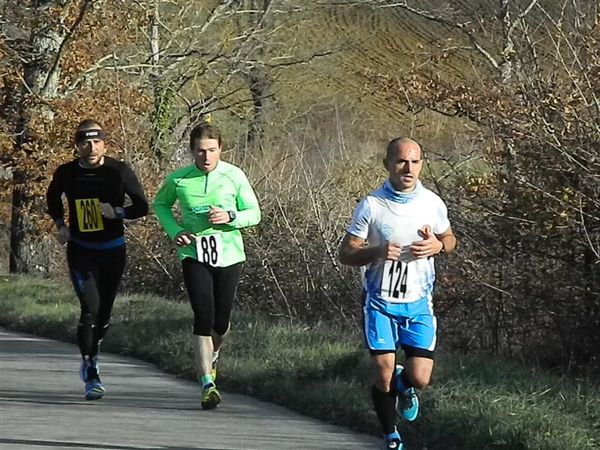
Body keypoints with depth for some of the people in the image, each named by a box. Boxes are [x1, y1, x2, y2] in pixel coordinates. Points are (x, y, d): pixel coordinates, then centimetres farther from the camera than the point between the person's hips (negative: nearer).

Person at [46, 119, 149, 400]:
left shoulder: (119, 171, -8)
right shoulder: (66, 174, -5)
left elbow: (142, 207, -1)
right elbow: (52, 199, 17)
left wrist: (117, 212, -19)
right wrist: (60, 224, 1)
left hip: (112, 251, 2)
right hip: (80, 251, -1)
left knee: (104, 312, 11)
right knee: (90, 309, -17)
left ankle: (90, 358, 39)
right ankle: (91, 377, -14)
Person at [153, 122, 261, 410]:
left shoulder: (234, 176, -3)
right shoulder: (178, 180, -2)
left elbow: (254, 213, 4)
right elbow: (160, 205, 17)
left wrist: (230, 217, -16)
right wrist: (174, 231, 0)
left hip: (228, 255, 1)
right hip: (194, 254, -1)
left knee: (221, 322, 8)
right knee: (203, 318, -14)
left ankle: (211, 355, 43)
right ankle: (207, 384, -14)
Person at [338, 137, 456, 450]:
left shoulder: (432, 204, -2)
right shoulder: (371, 206, -10)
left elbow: (450, 239, 15)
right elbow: (346, 254, -6)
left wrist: (437, 245, -10)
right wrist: (377, 252, -26)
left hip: (419, 303, 2)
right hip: (380, 303, -2)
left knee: (420, 378, -6)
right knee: (383, 376, -7)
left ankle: (405, 385, 33)